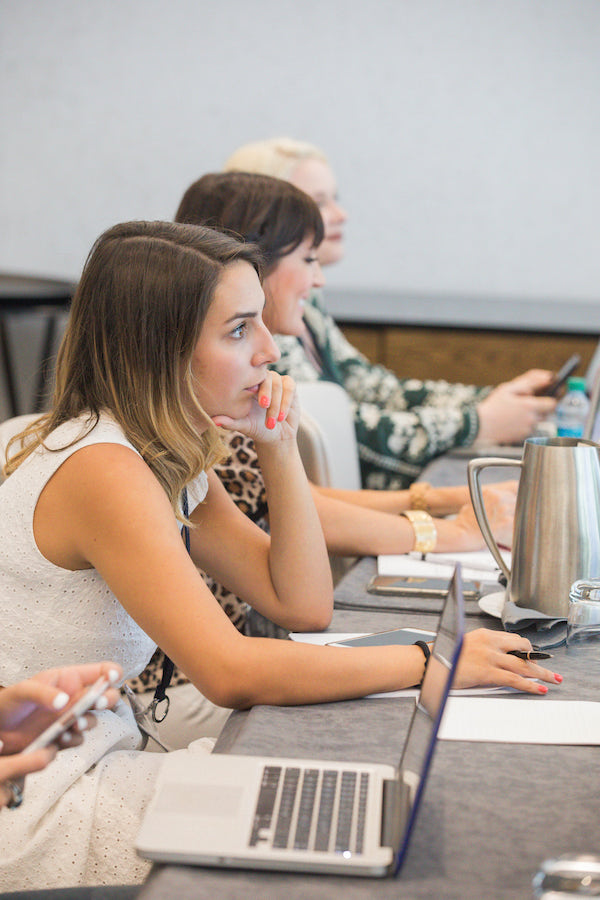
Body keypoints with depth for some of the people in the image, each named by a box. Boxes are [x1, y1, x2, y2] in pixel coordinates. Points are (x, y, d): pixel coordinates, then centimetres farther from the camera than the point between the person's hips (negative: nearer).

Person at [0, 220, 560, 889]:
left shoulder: (169, 459, 5)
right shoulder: (102, 470, -25)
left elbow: (302, 606, 3)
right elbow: (231, 673, -30)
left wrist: (277, 443, -6)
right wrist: (430, 661, -24)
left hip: (94, 759, 8)